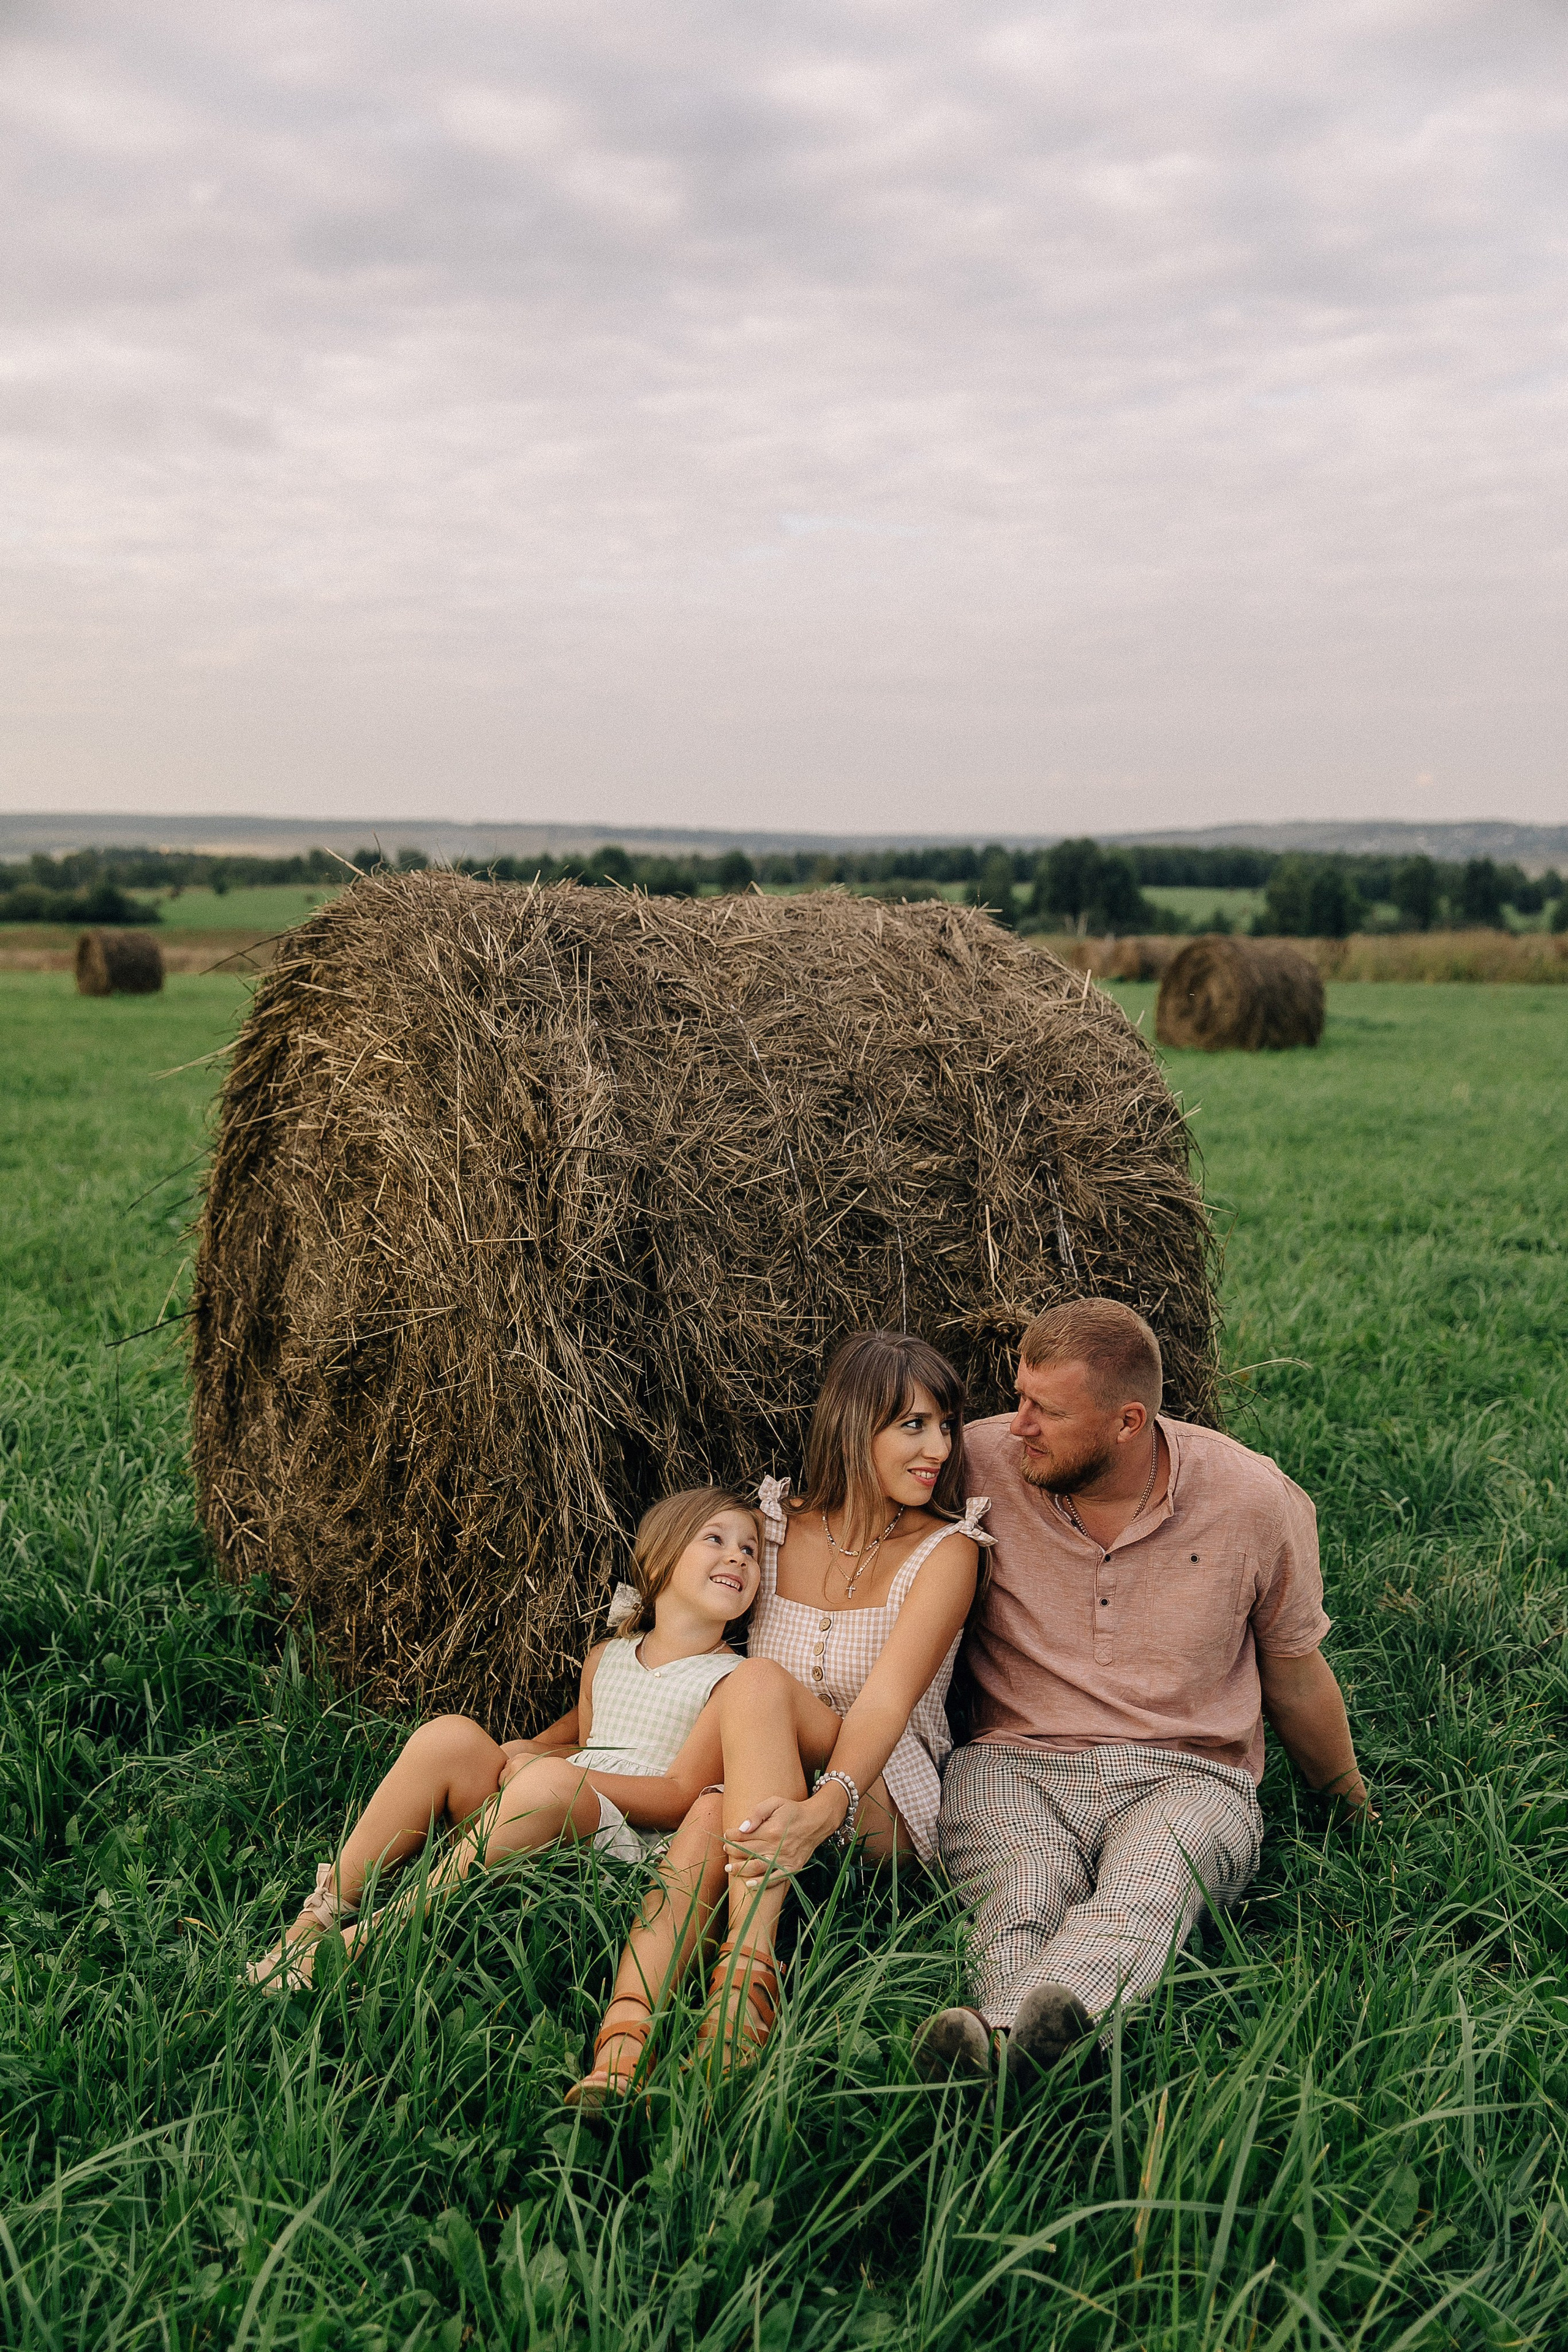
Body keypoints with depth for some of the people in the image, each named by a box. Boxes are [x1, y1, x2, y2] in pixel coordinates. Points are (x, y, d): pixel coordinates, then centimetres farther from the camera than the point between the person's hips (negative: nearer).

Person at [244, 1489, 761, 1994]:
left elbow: (679, 1799, -9)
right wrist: (531, 1751, 4)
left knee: (551, 1780, -36)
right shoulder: (605, 1659, 18)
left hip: (627, 1846, -5)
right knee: (449, 1736, -18)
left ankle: (365, 1938, -32)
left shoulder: (733, 1681, 0)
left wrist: (548, 1765, -11)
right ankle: (318, 1916, -16)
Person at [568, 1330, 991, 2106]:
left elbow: (885, 1703, -22)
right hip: (758, 1797, 3)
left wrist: (823, 1809, -41)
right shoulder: (774, 1527, 6)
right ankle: (623, 2048, -50)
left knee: (759, 1681, -32)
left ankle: (746, 1978, -45)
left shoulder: (945, 1549, -5)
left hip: (886, 1812, -3)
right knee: (712, 1812, -36)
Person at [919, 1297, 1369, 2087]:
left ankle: (1017, 2035, -65)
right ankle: (1007, 2038, -62)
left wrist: (1352, 1803, 26)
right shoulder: (979, 1467, -3)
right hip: (1014, 1762, 1)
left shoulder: (1254, 1500, -2)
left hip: (1187, 1776, -1)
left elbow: (1295, 1676, 15)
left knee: (1142, 1891, -37)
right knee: (1022, 1891, -35)